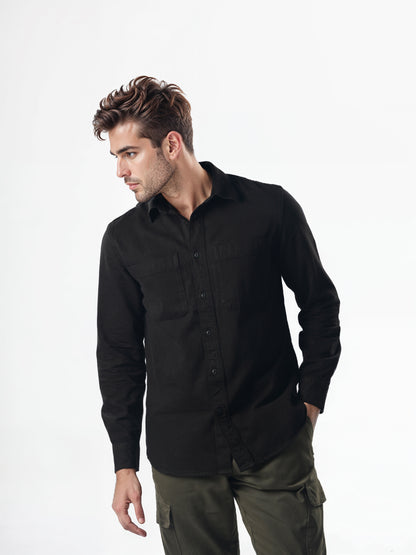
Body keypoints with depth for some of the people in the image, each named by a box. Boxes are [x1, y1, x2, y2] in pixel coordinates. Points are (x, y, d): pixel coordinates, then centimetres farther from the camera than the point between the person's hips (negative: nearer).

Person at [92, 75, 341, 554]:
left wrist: (310, 401, 3)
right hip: (179, 456, 2)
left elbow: (320, 304, 7)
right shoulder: (124, 239, 2)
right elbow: (119, 350, 7)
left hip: (277, 445, -1)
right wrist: (125, 464, 5)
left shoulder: (269, 208, -4)